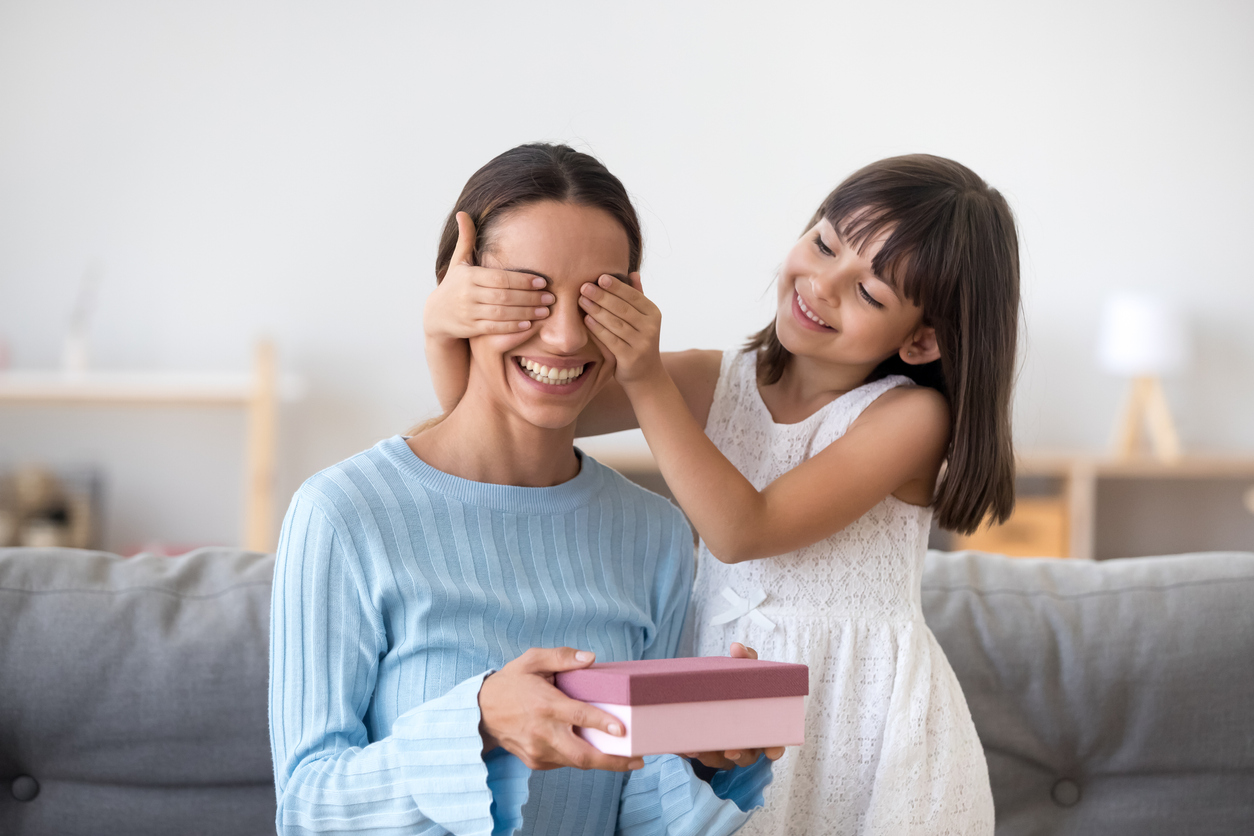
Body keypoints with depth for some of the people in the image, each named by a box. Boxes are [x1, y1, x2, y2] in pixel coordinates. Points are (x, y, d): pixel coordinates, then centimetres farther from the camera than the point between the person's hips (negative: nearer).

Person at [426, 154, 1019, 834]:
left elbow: (743, 530, -22)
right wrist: (447, 325, -24)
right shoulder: (718, 384, -2)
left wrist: (648, 380, -26)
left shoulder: (913, 414, -13)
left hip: (863, 721, -3)